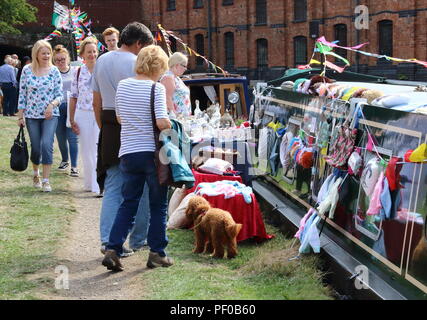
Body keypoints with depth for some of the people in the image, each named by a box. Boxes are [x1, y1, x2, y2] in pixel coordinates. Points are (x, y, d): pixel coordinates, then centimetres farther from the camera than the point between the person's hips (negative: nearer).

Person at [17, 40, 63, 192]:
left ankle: (46, 180, -9)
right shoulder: (27, 70, 1)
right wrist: (20, 115, 2)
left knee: (47, 144, -16)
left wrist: (52, 104, -20)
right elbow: (22, 94, 4)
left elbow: (60, 94, 0)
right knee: (36, 147, 6)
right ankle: (36, 173, 34)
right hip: (32, 115, 1)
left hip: (50, 115, -1)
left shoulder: (54, 71, 0)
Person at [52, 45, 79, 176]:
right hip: (57, 108, 2)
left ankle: (74, 166, -6)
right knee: (61, 137, 12)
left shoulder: (75, 71, 2)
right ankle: (64, 160, 34)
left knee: (72, 137, -7)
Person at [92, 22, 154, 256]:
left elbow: (96, 103, 15)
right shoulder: (137, 63, -10)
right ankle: (139, 239, 17)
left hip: (110, 130, 6)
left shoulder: (101, 61, 11)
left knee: (112, 188, 6)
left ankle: (108, 240, -5)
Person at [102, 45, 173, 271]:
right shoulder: (156, 88, -11)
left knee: (128, 204, 12)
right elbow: (162, 122, -19)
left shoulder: (122, 86, 6)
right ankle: (157, 253, 14)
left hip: (128, 153, 5)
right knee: (158, 205, 9)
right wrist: (172, 125, 1)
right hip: (153, 153, -4)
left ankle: (113, 249, 1)